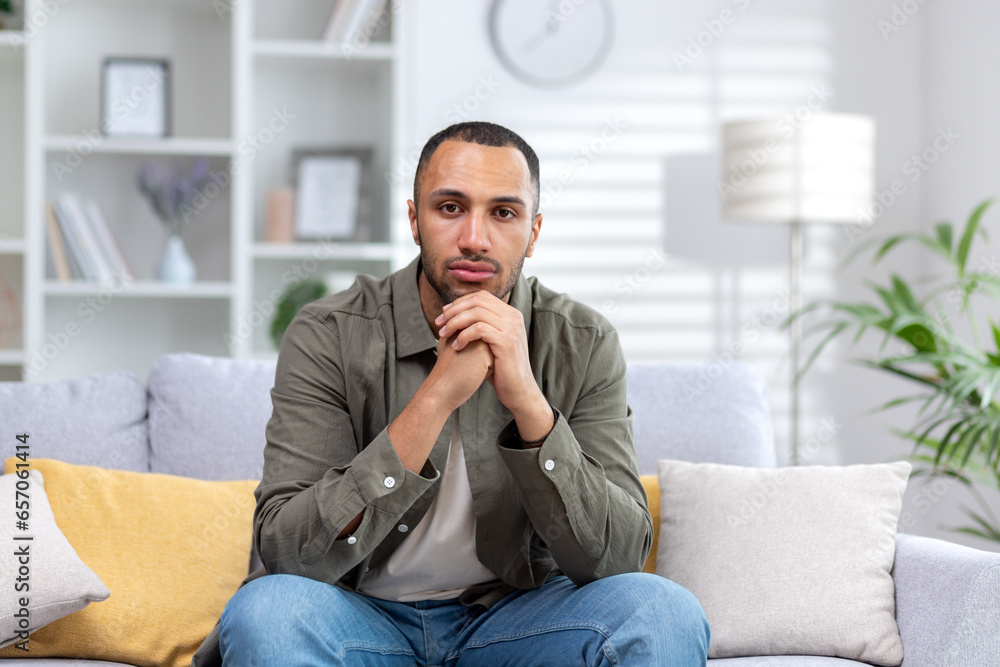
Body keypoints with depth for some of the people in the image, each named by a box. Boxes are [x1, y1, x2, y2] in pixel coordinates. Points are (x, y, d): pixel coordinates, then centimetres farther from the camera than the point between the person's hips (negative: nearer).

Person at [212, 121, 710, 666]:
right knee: (263, 611, -33)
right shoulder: (327, 336, -12)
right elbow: (285, 552, -22)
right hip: (364, 616, -1)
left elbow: (616, 558, -14)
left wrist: (527, 401, -28)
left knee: (666, 614, -26)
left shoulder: (584, 346, -6)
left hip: (515, 615, 2)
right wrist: (436, 396, -30)